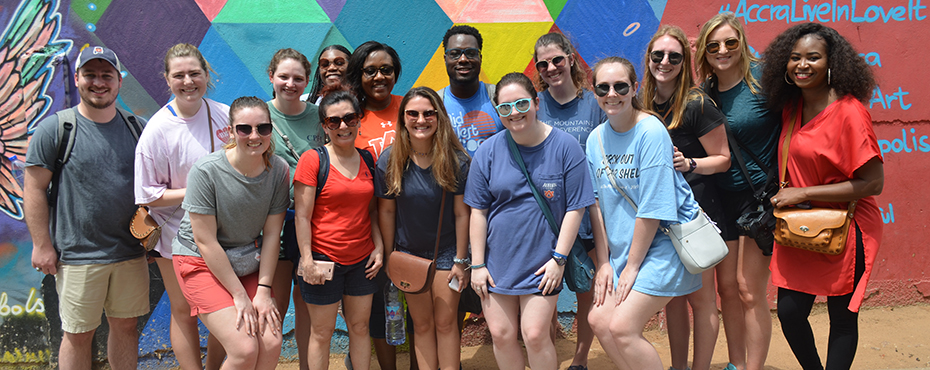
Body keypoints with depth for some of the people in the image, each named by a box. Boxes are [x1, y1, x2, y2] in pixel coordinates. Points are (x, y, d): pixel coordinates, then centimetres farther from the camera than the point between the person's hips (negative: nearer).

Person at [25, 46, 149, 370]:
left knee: (126, 325, 13)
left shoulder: (135, 127, 6)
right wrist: (42, 245, -8)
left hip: (131, 252, 4)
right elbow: (34, 191, -5)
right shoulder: (54, 128, -5)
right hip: (78, 256, -4)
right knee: (78, 335, 5)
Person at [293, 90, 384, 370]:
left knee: (360, 326, 13)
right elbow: (302, 216, -10)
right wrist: (307, 260, -15)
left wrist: (379, 246, 5)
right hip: (324, 260, -4)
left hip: (362, 260, 5)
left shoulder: (367, 160, 8)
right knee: (322, 333, 5)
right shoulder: (312, 159, -8)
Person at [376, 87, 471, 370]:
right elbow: (386, 212, -2)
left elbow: (462, 213, -8)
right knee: (422, 325, 10)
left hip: (446, 252, -1)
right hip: (408, 253, 1)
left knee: (446, 323, 5)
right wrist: (389, 258, 1)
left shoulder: (456, 160, -13)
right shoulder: (389, 161, -10)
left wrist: (461, 260, -6)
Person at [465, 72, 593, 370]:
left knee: (535, 335, -4)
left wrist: (559, 258, -9)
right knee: (501, 335, 6)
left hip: (542, 264, -2)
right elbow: (478, 211, 0)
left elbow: (575, 208, -5)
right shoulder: (488, 151, -3)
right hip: (497, 261, 2)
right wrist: (477, 264, -2)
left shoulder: (564, 146, -7)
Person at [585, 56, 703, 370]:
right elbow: (596, 203, 6)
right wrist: (604, 262, 3)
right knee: (599, 319, 0)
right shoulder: (595, 138, 4)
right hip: (622, 249, 7)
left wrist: (632, 266, -13)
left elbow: (652, 208, -18)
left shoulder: (651, 132, -17)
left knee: (621, 327, -13)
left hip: (664, 242, -7)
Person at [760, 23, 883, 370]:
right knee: (789, 312, 8)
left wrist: (803, 193, -20)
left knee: (842, 318, 9)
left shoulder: (849, 112, -18)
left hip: (844, 231, -6)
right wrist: (781, 196, 6)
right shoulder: (792, 107, 4)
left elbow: (873, 183, -20)